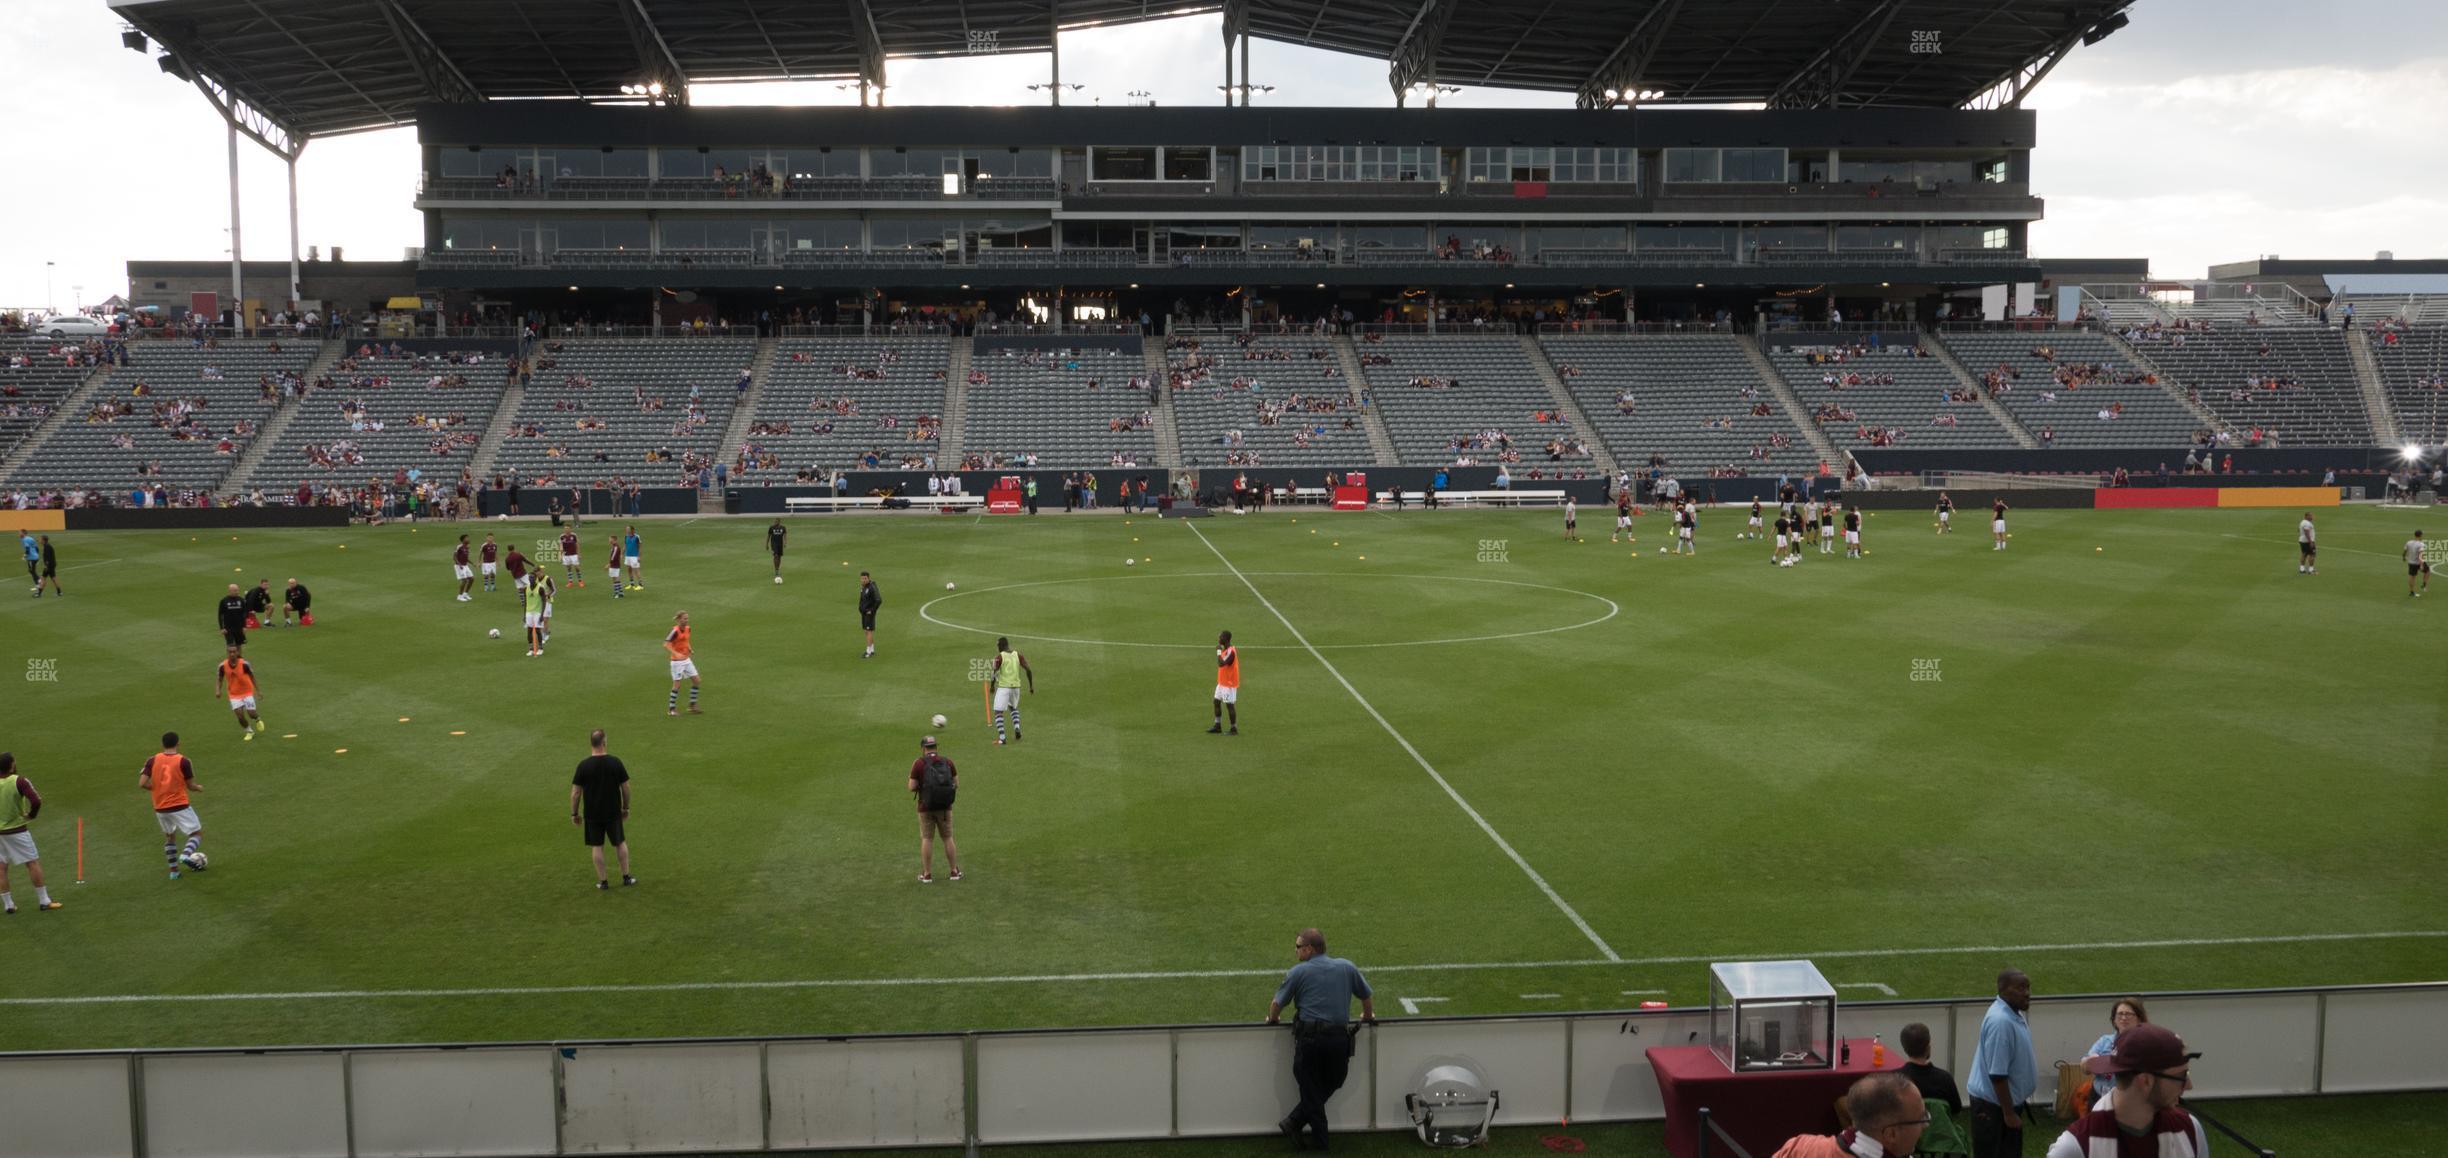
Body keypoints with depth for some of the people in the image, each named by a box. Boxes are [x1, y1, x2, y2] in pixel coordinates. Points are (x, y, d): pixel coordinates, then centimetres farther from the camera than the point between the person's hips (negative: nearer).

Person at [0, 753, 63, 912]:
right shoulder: (19, 781, -19)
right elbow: (36, 801, -26)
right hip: (17, 830, -4)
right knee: (33, 863, 4)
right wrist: (31, 815, -7)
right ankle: (44, 902, 7)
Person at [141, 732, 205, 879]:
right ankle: (186, 854, -23)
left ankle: (173, 870, 23)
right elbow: (190, 786, -5)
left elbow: (142, 784, -8)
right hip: (180, 806, -4)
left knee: (169, 836, 24)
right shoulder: (183, 761, -9)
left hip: (160, 808, 4)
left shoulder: (153, 761, -1)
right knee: (197, 833, 5)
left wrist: (155, 788, 12)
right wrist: (199, 788, 17)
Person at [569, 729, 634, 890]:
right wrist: (625, 807, 12)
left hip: (592, 814, -1)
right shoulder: (615, 762, -9)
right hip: (613, 812, 1)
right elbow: (625, 787, -2)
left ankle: (602, 881, 13)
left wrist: (574, 813, 3)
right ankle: (626, 877, 21)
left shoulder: (583, 765, -12)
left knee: (597, 846, 9)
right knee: (620, 843, 16)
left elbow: (575, 793, -9)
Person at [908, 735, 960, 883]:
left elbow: (912, 788, -9)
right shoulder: (947, 762, 2)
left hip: (926, 808, -2)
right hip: (945, 807, 2)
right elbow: (956, 783, 4)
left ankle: (927, 874, 9)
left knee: (927, 840, 7)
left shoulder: (918, 763, -7)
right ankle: (954, 871, 16)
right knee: (947, 838, 12)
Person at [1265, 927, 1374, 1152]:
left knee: (1311, 1090, 11)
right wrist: (1368, 1016, 40)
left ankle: (1319, 1140, 11)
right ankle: (1294, 1123, 7)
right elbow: (1367, 995, 20)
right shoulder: (1347, 967, 11)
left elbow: (1277, 1003, 3)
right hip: (1340, 1038, 2)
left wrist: (1273, 1018, 25)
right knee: (1329, 1086, 16)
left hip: (1309, 1038, -2)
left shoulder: (1299, 972, 1)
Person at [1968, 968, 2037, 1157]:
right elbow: (1997, 1074, -27)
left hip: (2009, 1099, 10)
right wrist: (2008, 1113, -23)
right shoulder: (2000, 1021, -28)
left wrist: (2013, 1108, 20)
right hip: (1993, 1105, -10)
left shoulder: (2013, 1014, 4)